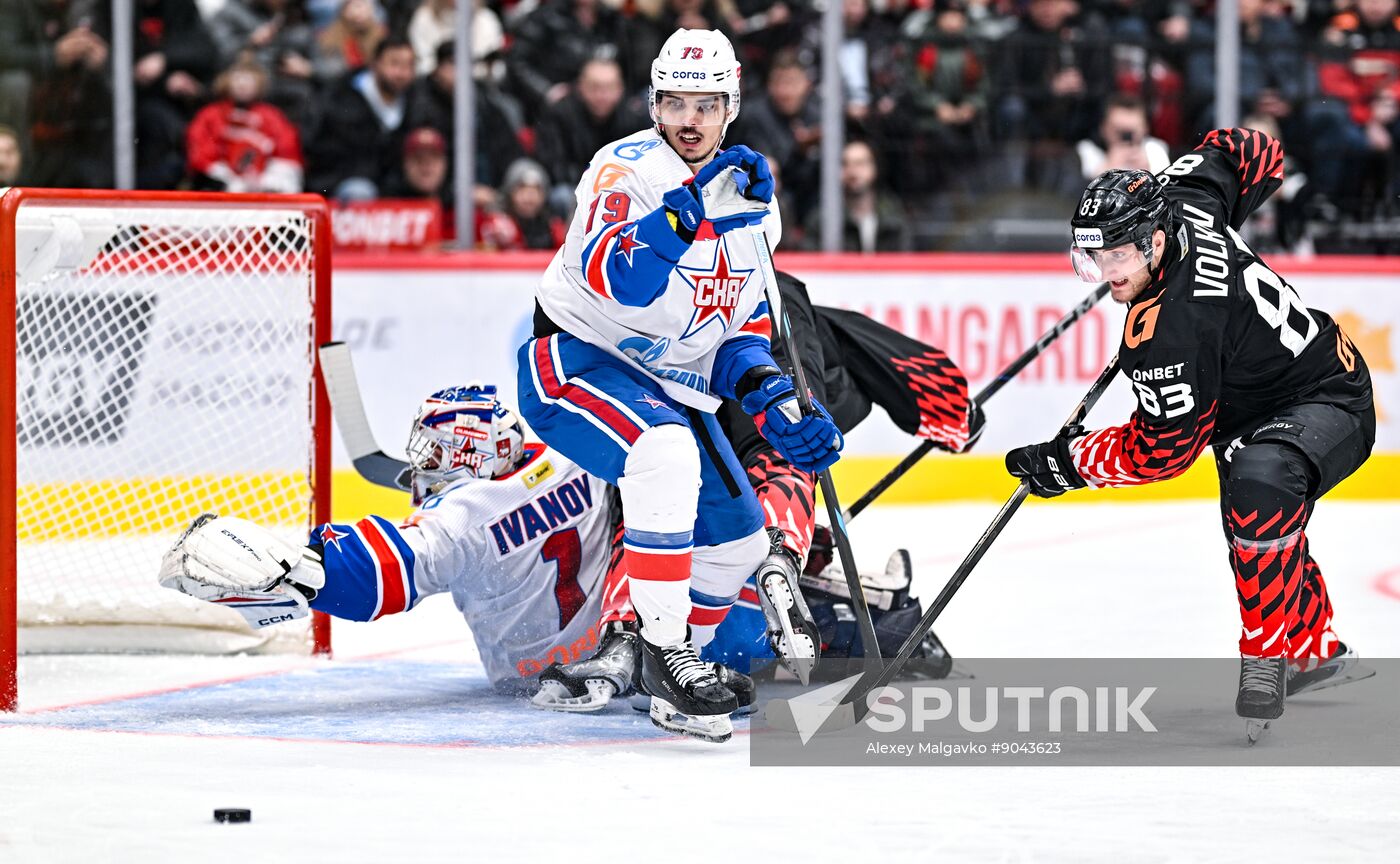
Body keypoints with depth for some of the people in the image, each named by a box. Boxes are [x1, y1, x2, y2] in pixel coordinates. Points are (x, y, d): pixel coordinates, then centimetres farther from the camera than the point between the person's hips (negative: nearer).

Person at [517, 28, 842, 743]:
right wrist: (691, 207, -41)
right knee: (665, 455, -36)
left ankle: (675, 660, 30)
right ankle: (665, 651, -30)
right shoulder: (625, 169, -16)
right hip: (578, 359, -8)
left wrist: (772, 397, -4)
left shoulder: (750, 203, 7)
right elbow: (615, 280, -33)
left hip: (672, 386, 8)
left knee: (738, 542, 6)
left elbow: (744, 324, 13)